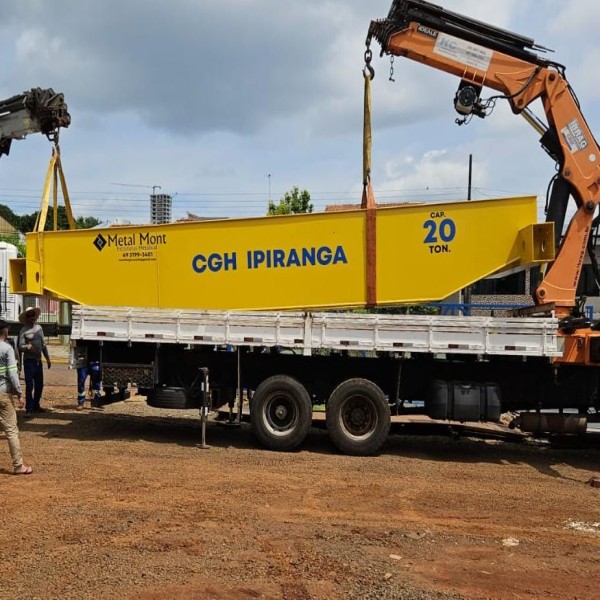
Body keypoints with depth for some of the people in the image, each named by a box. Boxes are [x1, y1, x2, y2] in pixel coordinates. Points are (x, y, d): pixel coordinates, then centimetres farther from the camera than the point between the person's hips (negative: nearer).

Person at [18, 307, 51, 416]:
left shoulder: (39, 327, 11)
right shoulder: (24, 330, -7)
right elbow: (20, 346, -12)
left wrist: (47, 358, 16)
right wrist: (27, 347, -33)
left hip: (38, 360, 6)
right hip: (29, 361, -6)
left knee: (39, 385, 11)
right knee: (29, 385, -8)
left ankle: (36, 406, 25)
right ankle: (29, 409, -4)